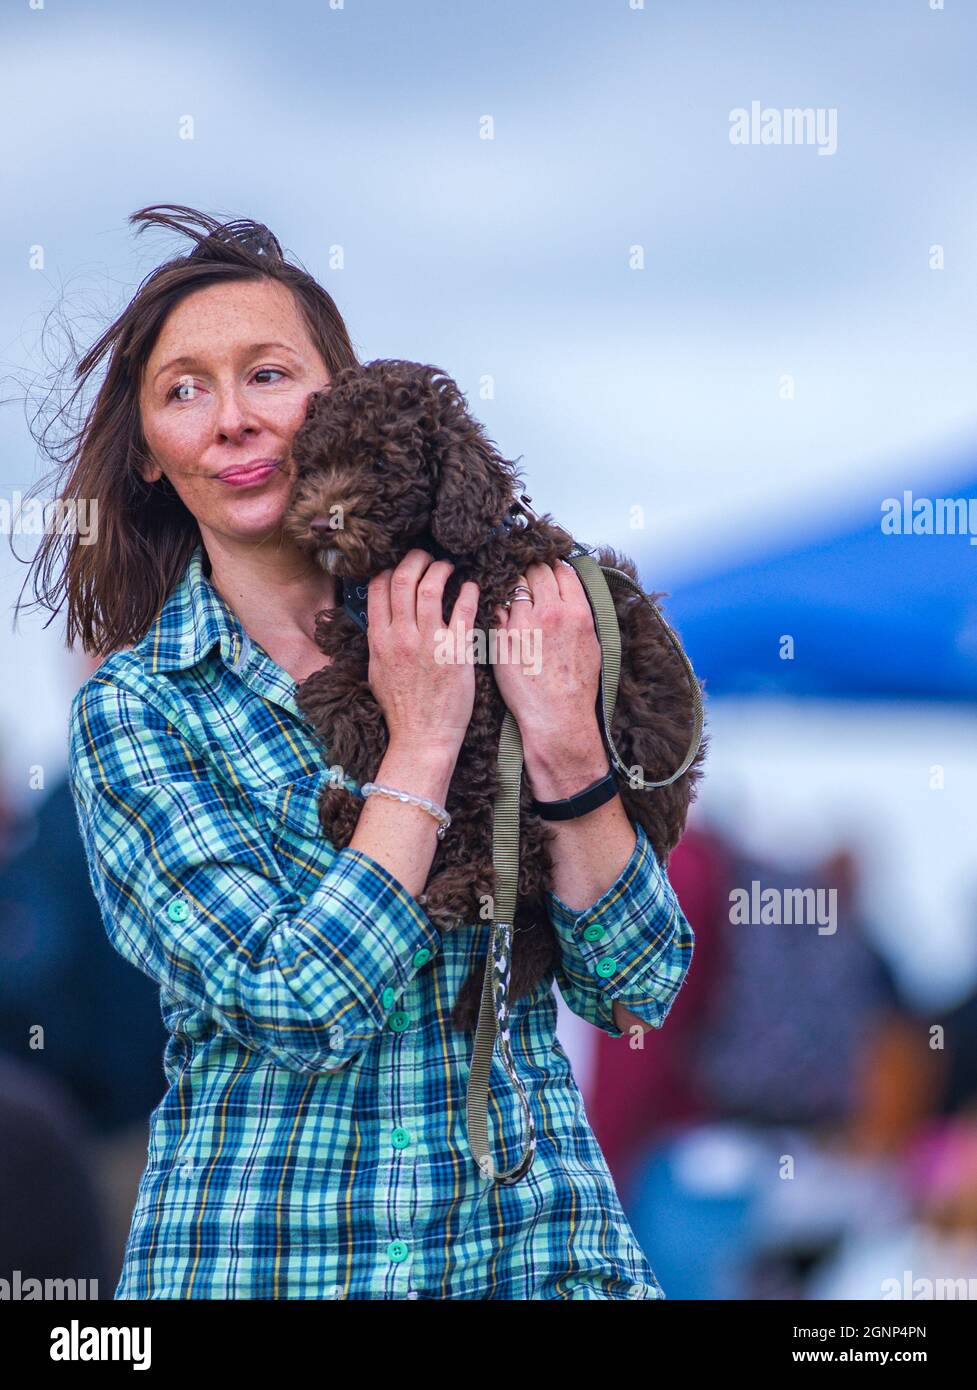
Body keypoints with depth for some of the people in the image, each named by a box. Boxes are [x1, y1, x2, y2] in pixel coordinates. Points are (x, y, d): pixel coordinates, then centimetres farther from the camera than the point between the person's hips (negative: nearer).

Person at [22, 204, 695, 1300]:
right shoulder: (134, 712, -4)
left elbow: (636, 987, -2)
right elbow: (293, 1010, -16)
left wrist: (567, 752, -16)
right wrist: (422, 746, -16)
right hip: (262, 1249, -2)